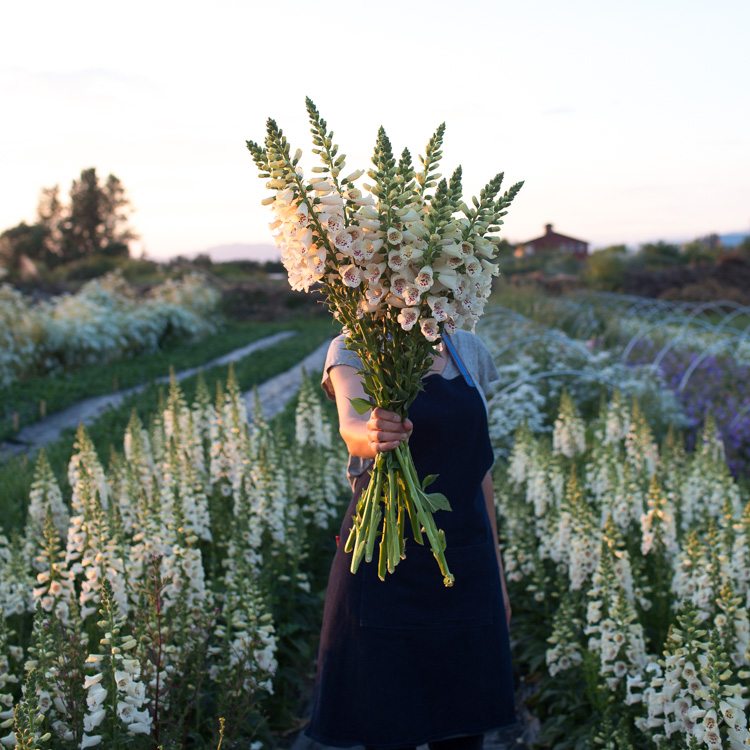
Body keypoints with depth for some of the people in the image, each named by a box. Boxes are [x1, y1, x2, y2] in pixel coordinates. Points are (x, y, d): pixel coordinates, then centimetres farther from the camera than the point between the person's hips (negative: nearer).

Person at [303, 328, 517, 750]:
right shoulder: (353, 350, -4)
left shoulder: (469, 351, 9)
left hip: (464, 562, 4)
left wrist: (497, 573, 13)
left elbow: (479, 467, 12)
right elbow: (351, 427, -25)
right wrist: (372, 436, -49)